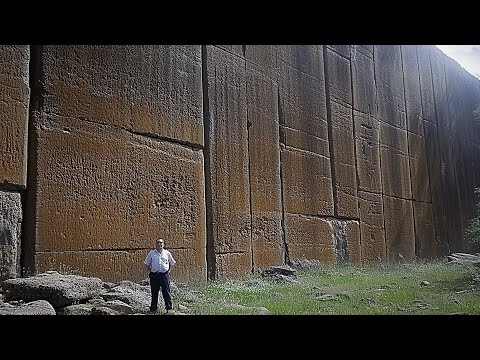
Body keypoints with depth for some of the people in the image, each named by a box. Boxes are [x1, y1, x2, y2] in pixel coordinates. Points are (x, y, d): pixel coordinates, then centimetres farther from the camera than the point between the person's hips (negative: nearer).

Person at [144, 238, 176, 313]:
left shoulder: (167, 253, 7)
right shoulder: (151, 253, 6)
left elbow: (172, 262, 18)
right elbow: (146, 263, 15)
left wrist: (169, 270, 7)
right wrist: (150, 270, 4)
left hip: (164, 274, -1)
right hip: (154, 275, 1)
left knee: (166, 291, -3)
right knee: (154, 292, 7)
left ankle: (169, 307, 3)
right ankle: (153, 308, 17)